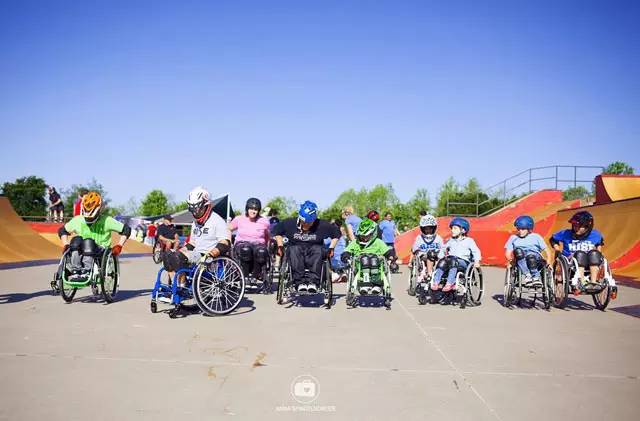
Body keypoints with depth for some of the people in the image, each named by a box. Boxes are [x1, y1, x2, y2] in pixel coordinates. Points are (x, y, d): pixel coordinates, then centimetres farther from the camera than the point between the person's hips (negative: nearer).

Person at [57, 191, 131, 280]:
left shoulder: (106, 221, -5)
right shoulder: (77, 220, 2)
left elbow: (126, 229, -1)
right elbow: (62, 230, 19)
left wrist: (119, 246, -9)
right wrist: (66, 245, 4)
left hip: (100, 253, -3)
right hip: (81, 254, 3)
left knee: (88, 242, -33)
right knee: (76, 240, -28)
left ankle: (86, 271, -37)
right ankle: (75, 271, -31)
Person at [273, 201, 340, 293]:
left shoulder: (322, 225, -3)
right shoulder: (290, 223, -1)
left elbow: (336, 233, 11)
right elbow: (277, 231, 15)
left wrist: (331, 248, 2)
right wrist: (280, 246, 5)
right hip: (295, 251, 0)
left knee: (318, 250, -34)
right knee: (294, 249, -34)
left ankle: (313, 281, -40)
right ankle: (300, 282, -38)